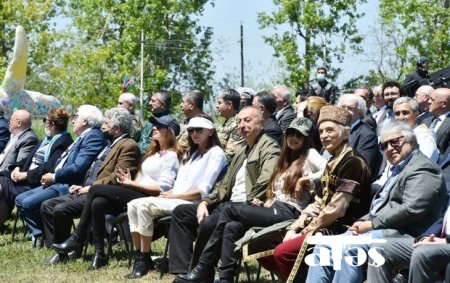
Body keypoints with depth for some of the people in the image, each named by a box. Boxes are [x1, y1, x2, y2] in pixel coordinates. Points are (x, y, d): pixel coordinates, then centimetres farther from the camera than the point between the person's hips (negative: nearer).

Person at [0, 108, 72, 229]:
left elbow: (49, 167, -20)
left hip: (38, 182, -9)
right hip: (26, 178, 9)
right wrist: (18, 168, 2)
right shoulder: (48, 139, 20)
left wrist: (25, 175, -17)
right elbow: (31, 158, 22)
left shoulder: (63, 142, -11)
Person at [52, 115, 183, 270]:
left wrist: (131, 183, -11)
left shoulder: (171, 156, -3)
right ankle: (99, 254, -18)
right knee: (97, 203, -18)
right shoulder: (154, 153, 25)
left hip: (149, 199, -8)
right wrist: (130, 182, -4)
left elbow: (163, 188, -13)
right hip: (136, 195, 8)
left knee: (95, 189, -16)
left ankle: (77, 238, -7)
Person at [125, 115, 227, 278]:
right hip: (176, 200, 9)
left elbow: (204, 191, -12)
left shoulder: (215, 153, -3)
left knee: (144, 205, -25)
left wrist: (174, 196, -12)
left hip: (192, 204, -9)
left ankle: (145, 260, -19)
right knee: (133, 205, -10)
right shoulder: (193, 153, 26)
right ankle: (139, 257, -12)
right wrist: (168, 194, -1)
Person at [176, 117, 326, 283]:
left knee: (230, 210, -13)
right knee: (232, 227, -17)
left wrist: (306, 180, -15)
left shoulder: (309, 155, 2)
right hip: (275, 209, 8)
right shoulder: (286, 159, 25)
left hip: (289, 213, -8)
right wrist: (265, 204, 3)